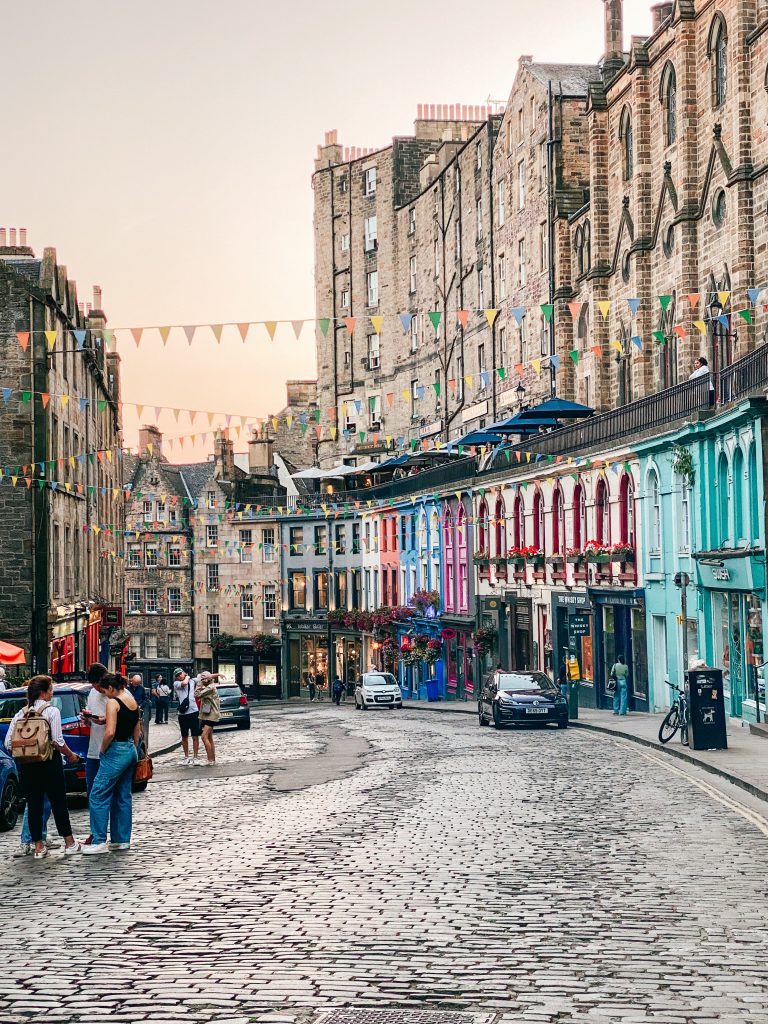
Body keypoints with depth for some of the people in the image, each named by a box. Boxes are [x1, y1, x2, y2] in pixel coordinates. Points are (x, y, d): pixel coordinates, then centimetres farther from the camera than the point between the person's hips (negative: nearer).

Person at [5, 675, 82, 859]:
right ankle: (69, 843, 12)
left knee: (34, 805, 8)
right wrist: (71, 755, 4)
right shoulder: (51, 711, -7)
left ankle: (38, 847, 9)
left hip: (26, 766, 4)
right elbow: (58, 741, -12)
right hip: (49, 762, -4)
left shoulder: (21, 713, 5)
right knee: (58, 803, 7)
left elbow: (8, 742, 1)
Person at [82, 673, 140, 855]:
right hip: (131, 751, 9)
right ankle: (122, 840, 17)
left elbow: (110, 732, -22)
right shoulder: (133, 702, 12)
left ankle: (99, 842, -7)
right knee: (123, 797, 14)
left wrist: (102, 750, -8)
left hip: (116, 752, -9)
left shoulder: (113, 703, -13)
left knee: (98, 796, -5)